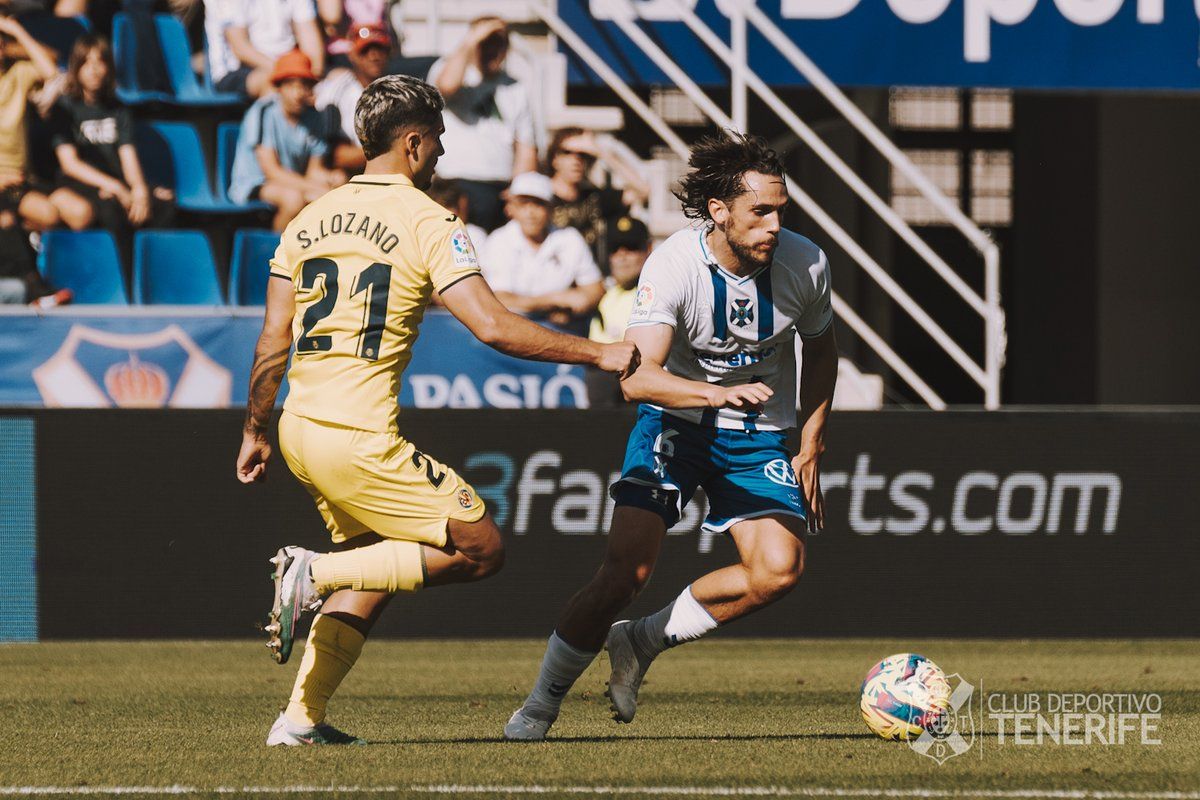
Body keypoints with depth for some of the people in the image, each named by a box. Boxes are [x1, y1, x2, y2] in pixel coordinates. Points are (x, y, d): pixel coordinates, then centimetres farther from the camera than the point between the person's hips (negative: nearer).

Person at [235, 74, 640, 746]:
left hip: (302, 427, 8)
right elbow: (493, 327, -16)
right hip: (360, 436, -8)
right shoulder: (428, 223, -8)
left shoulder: (311, 219, 12)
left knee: (379, 567, 22)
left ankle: (302, 717, 14)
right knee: (482, 549, 1)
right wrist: (598, 354, -8)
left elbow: (273, 346, 12)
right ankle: (316, 573, -8)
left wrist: (257, 433, 23)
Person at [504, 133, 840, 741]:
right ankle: (542, 703, 4)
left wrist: (810, 448, 6)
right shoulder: (672, 265, -23)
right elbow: (638, 377, -34)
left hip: (760, 435, 3)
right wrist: (720, 394, -50)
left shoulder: (804, 264, -12)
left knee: (778, 570, -20)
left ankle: (640, 644, 2)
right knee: (626, 569, -17)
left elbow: (820, 350, 10)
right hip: (674, 421, -3)